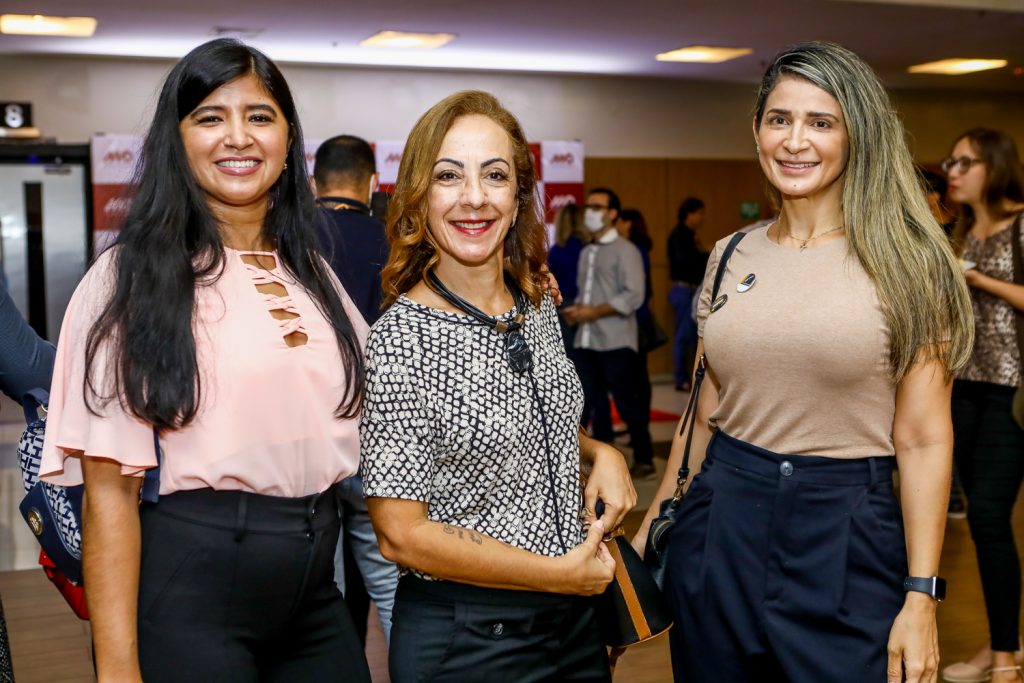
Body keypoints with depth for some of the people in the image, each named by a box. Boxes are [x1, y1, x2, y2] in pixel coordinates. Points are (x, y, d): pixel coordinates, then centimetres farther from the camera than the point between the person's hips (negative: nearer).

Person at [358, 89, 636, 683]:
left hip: (574, 613, 6)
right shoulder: (403, 338, -20)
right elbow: (401, 534, -19)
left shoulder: (539, 306, 0)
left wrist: (601, 452, -2)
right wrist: (561, 572, -15)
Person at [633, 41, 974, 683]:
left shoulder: (903, 262, -6)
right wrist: (651, 529, 12)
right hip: (718, 531, 4)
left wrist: (922, 597, -11)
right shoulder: (729, 258, 5)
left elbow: (923, 438, -8)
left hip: (847, 541, -3)